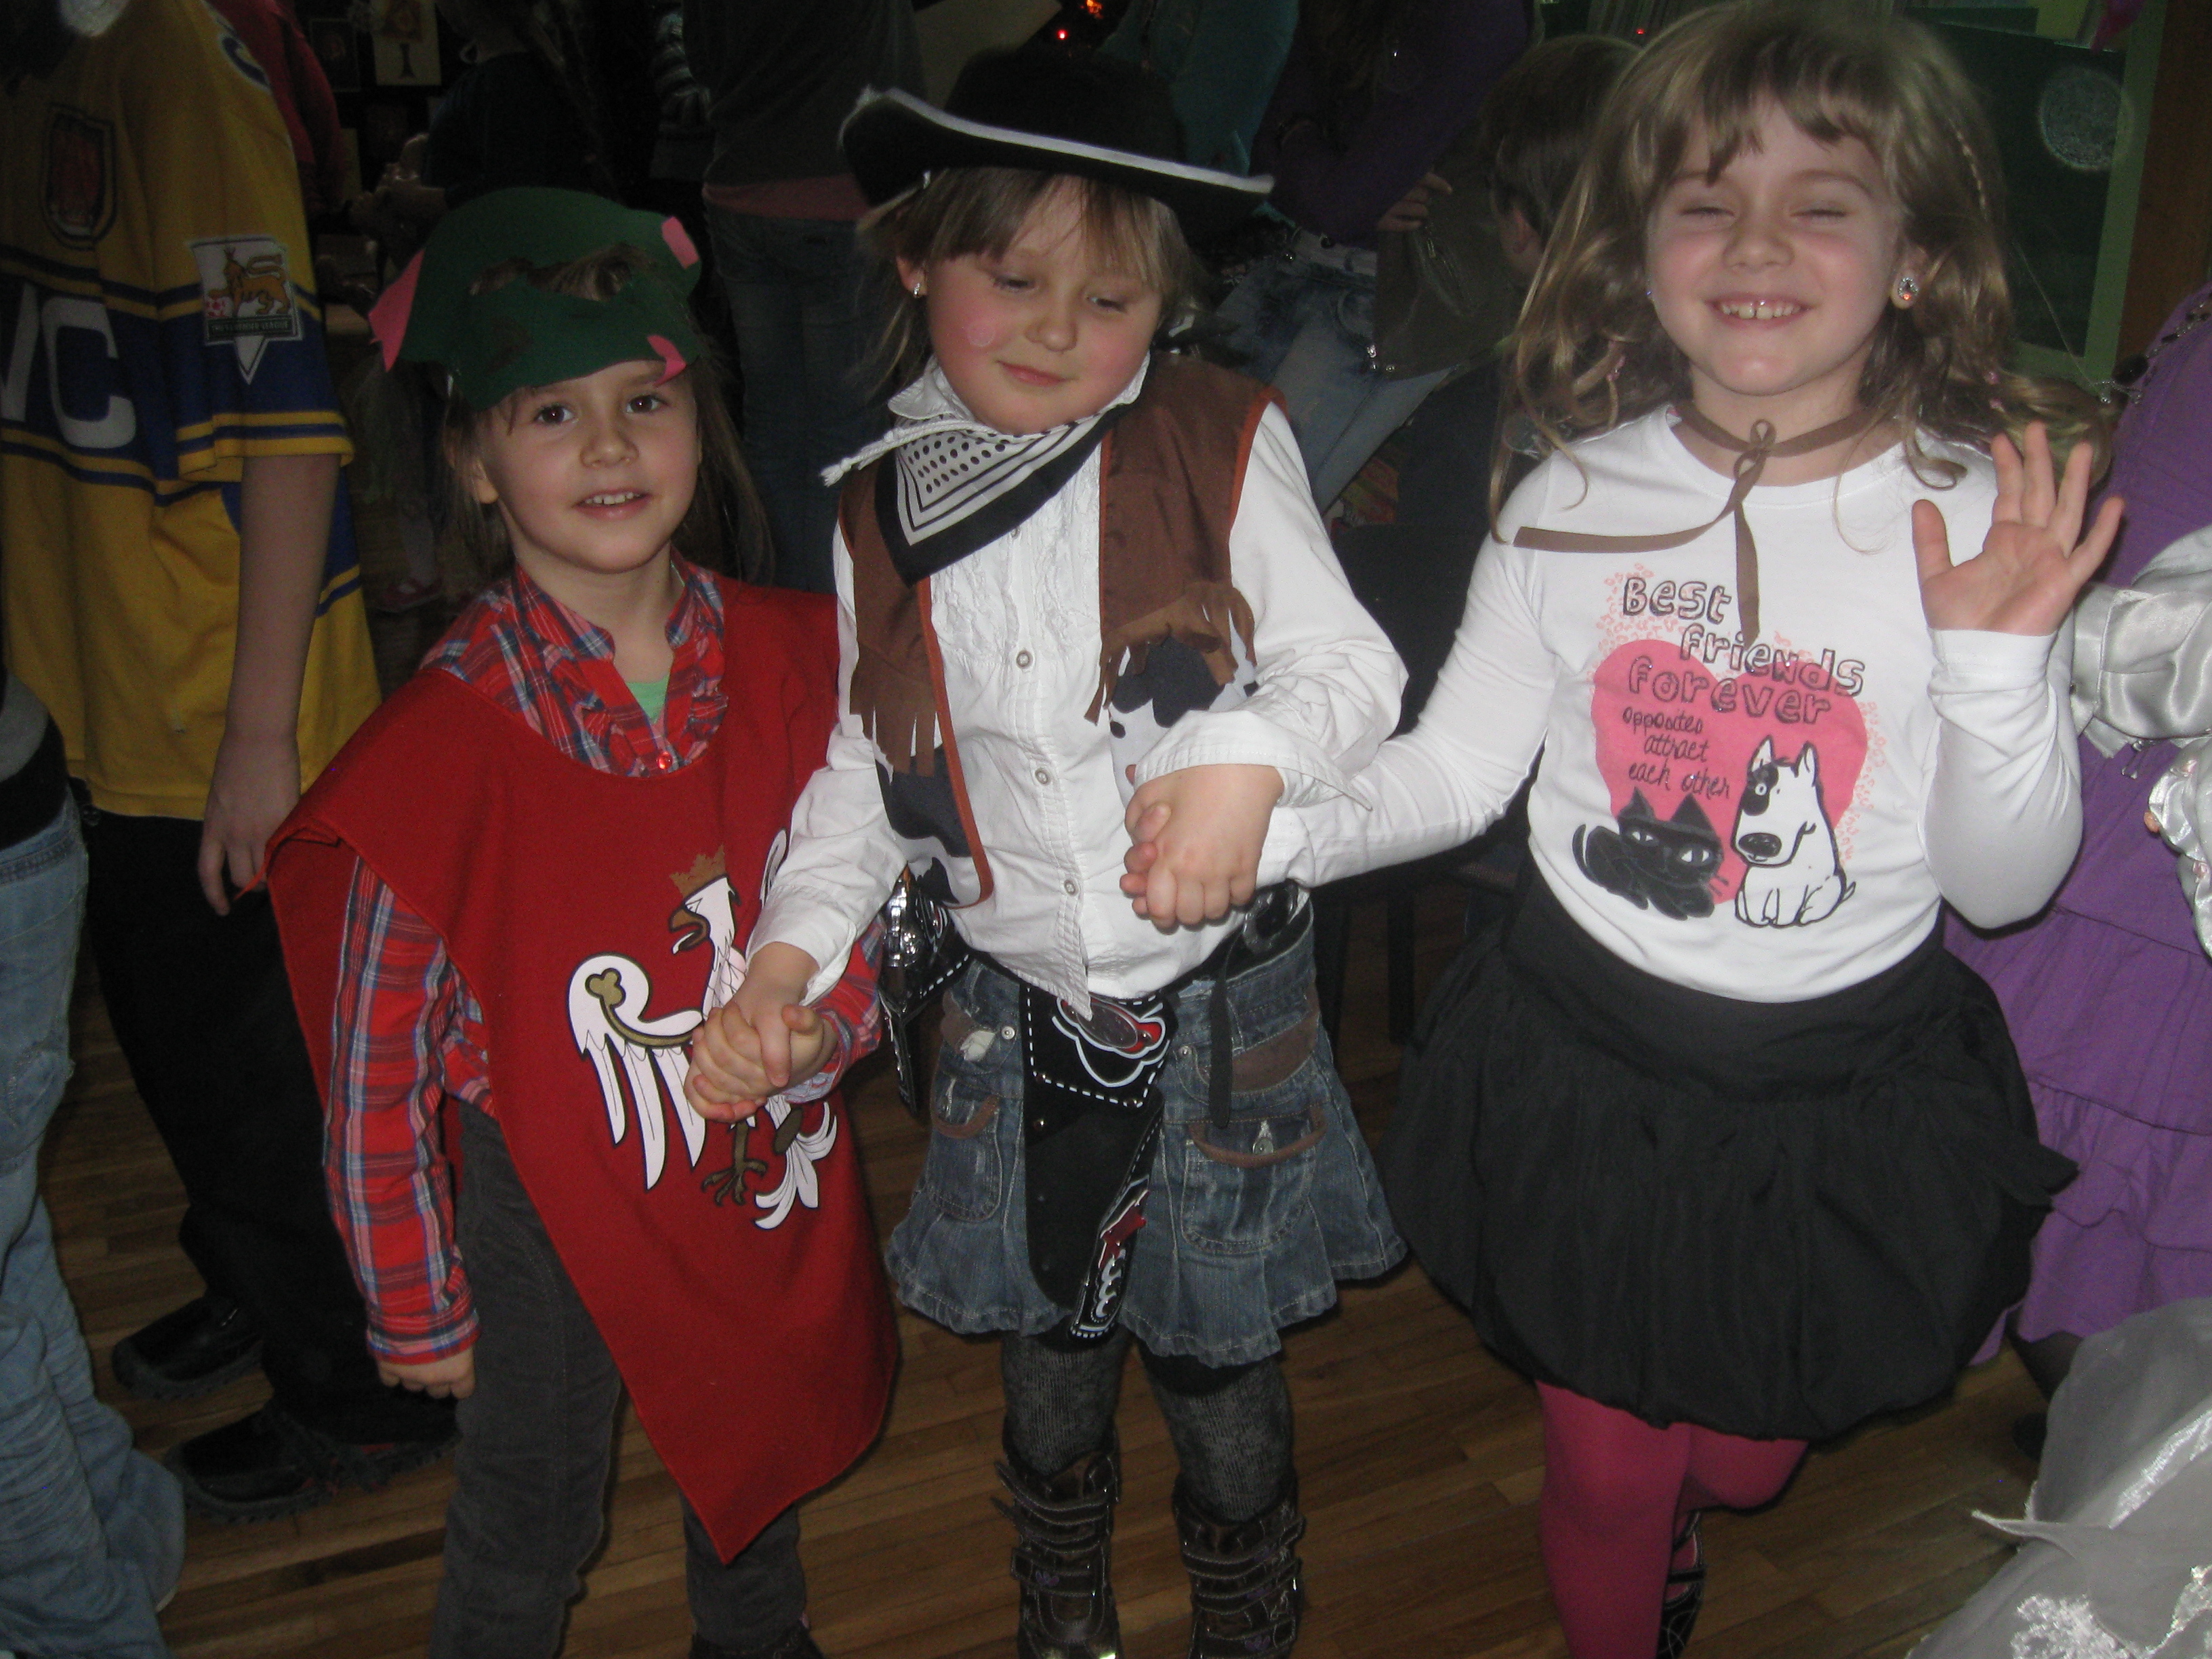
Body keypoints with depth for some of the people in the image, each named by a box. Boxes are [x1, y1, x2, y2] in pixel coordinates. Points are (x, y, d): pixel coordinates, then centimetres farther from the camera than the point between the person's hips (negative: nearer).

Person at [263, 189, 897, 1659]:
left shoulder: (791, 659, -12)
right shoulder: (445, 747, -23)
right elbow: (377, 1063, -15)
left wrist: (833, 1012, -12)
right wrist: (416, 1305, -7)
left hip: (777, 1173, 4)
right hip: (557, 1200, -4)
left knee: (760, 1457, 29)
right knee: (530, 1532, 18)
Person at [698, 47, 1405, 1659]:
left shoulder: (1224, 442, -10)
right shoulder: (881, 511, -1)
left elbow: (1352, 666, -13)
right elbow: (864, 768, 6)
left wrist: (1247, 753, -34)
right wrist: (791, 947, -7)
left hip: (1225, 1001, -2)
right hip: (1020, 1011, 3)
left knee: (1218, 1343, 13)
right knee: (1047, 1337, 21)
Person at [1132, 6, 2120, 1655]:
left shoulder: (1977, 523, -13)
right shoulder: (1575, 501, -8)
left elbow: (2004, 885, -9)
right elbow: (1461, 761, 0)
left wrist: (1999, 664, -26)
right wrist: (1274, 828, -17)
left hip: (1847, 1086, 0)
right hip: (1586, 1056, 0)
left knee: (1741, 1458, 22)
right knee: (1602, 1466, 16)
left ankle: (1674, 1522, 61)